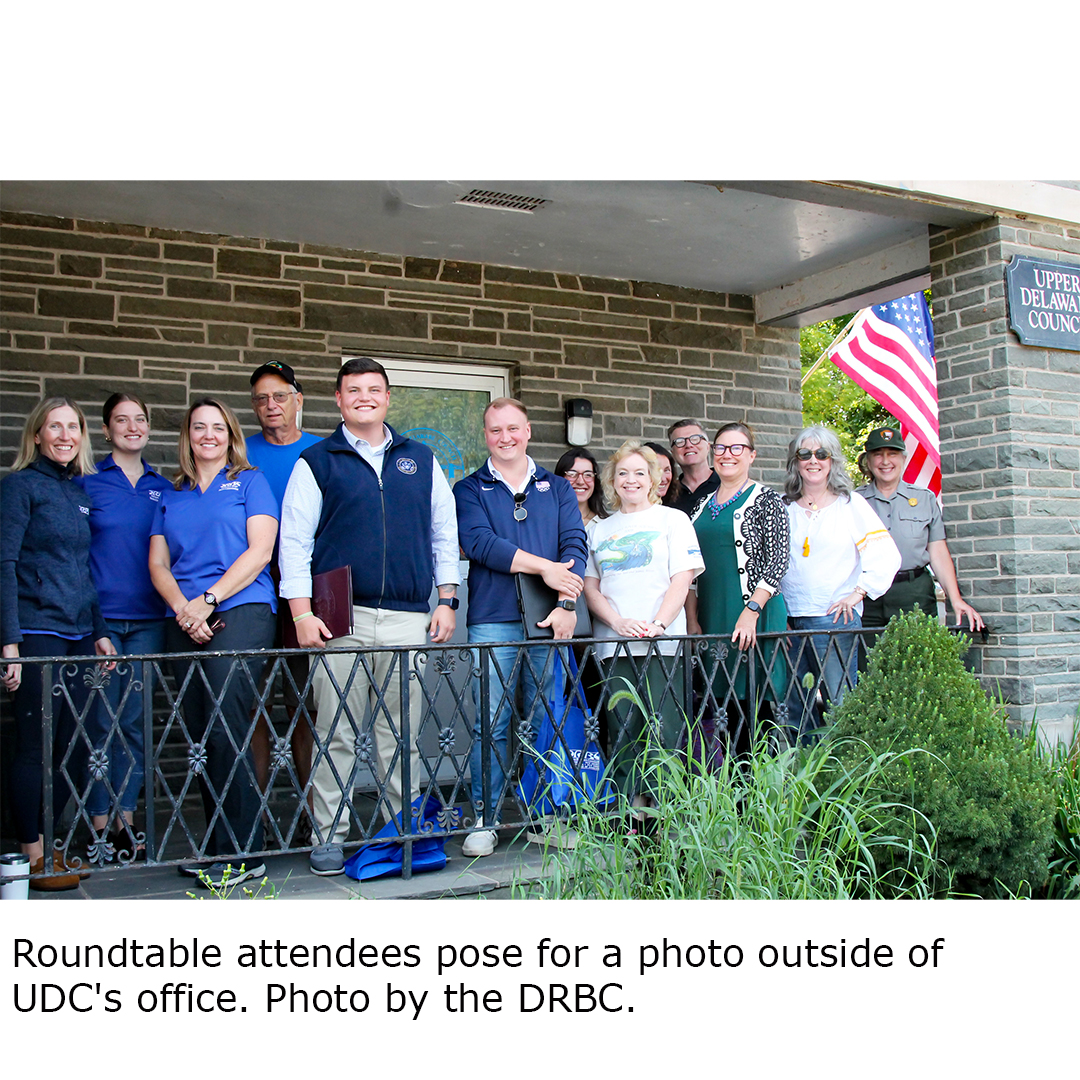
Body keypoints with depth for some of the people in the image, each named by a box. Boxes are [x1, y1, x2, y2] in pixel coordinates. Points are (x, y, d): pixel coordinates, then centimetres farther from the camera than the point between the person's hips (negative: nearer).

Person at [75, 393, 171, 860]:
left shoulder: (162, 488, 12)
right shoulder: (87, 483, 2)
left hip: (148, 619, 3)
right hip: (101, 617, -3)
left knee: (136, 721, 5)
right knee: (102, 721, -1)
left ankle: (125, 820, 14)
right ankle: (99, 822, 10)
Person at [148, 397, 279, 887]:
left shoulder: (249, 482, 9)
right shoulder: (172, 495, 21)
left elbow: (259, 551, -2)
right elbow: (158, 563, 13)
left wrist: (208, 600, -10)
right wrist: (183, 610, -5)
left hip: (240, 613, -5)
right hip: (184, 623, 5)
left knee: (226, 728, -13)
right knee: (200, 734, 3)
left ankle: (242, 854, -8)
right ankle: (216, 848, 11)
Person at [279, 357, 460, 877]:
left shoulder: (420, 460, 15)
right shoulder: (316, 462, 7)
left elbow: (444, 533, 17)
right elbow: (294, 542, 2)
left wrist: (447, 600, 10)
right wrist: (302, 613, -6)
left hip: (409, 619, 2)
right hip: (342, 620, -2)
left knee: (401, 735, 7)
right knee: (335, 733, 0)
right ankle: (329, 838, 9)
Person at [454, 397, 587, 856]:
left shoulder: (557, 488, 17)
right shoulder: (470, 490, 10)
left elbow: (574, 545, 4)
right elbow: (479, 542, -8)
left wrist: (566, 603, -11)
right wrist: (544, 568, -12)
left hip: (549, 620, 2)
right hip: (493, 621, -2)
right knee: (491, 724, -3)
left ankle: (544, 818, 14)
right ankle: (485, 819, 7)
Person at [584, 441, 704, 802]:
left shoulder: (672, 519, 10)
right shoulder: (600, 529, 19)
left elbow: (682, 579, 0)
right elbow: (591, 586, 11)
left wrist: (657, 625, -15)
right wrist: (619, 623, -7)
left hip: (663, 644, -3)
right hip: (613, 646, 3)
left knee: (664, 729, -7)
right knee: (622, 729, 0)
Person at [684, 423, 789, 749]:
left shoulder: (767, 500, 0)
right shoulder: (702, 506, 16)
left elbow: (777, 561, -8)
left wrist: (751, 611, -17)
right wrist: (692, 620, 5)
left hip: (755, 616, -5)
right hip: (710, 618, 5)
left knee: (755, 703, -5)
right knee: (721, 704, 4)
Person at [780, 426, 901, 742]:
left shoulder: (851, 503, 6)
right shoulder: (783, 508, 13)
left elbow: (886, 556, 2)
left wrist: (857, 593, -6)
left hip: (835, 618, -3)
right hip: (789, 618, 3)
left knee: (838, 703, -5)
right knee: (792, 707, 4)